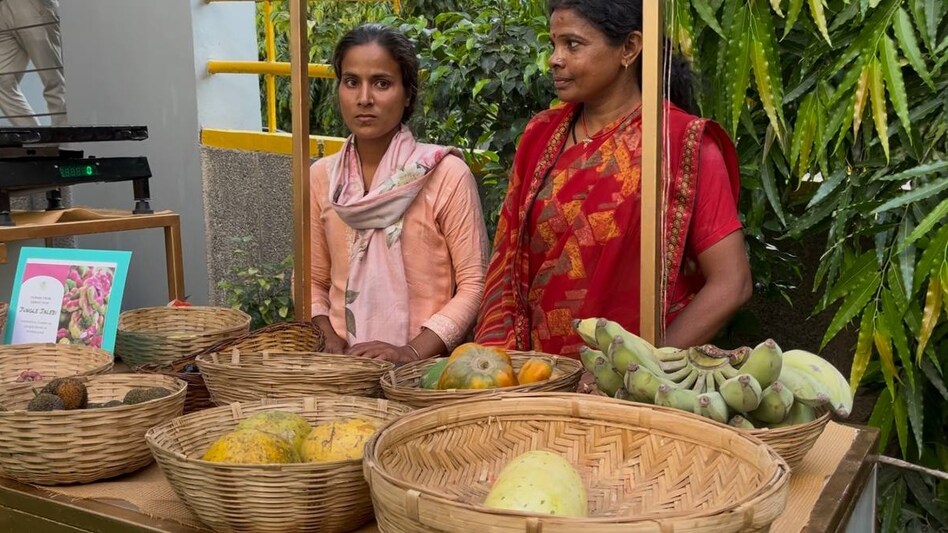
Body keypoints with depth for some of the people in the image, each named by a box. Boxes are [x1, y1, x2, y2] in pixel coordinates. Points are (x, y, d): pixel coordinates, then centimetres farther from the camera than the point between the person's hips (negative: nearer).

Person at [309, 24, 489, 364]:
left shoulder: (446, 175, -5)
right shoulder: (321, 177, 7)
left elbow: (474, 284, -5)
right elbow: (312, 280, 13)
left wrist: (413, 352, -15)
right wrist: (330, 340, -3)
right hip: (345, 363, 3)